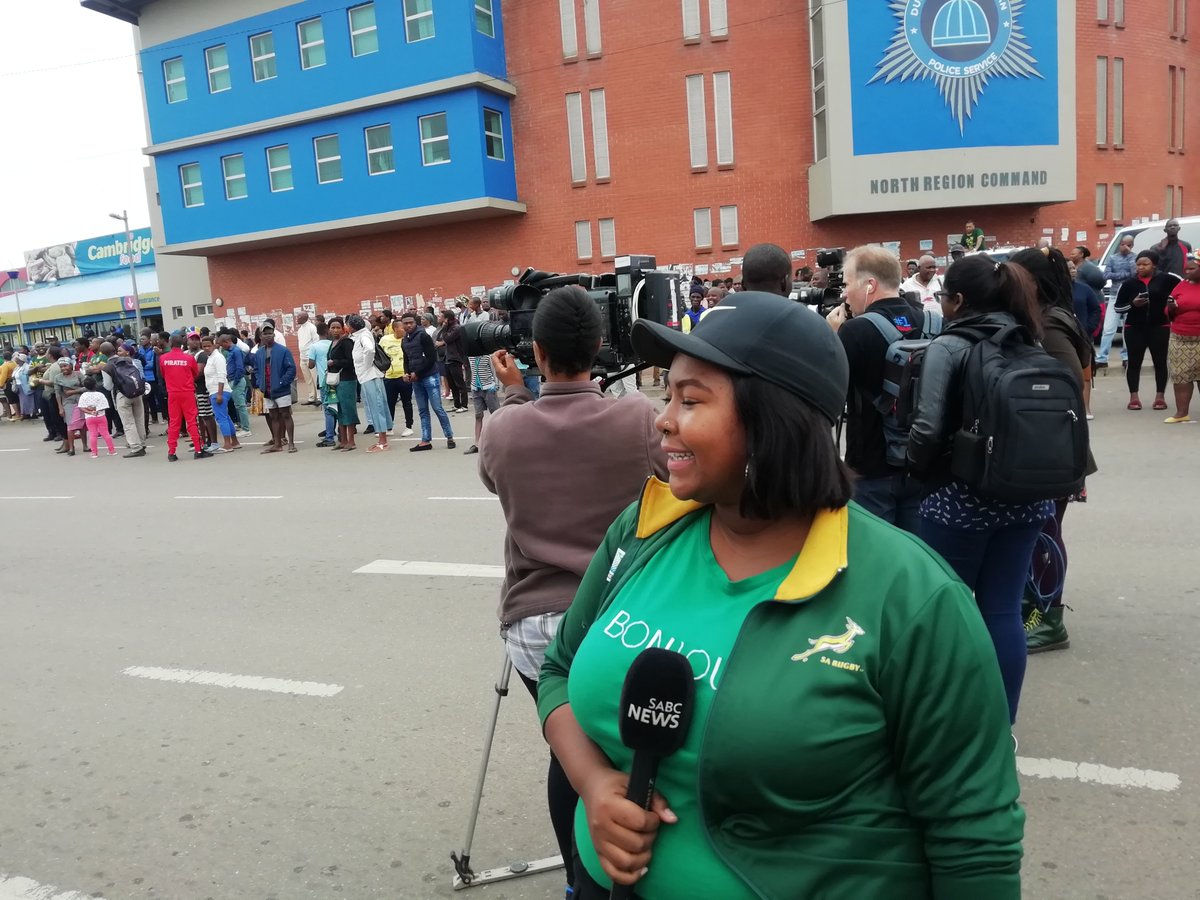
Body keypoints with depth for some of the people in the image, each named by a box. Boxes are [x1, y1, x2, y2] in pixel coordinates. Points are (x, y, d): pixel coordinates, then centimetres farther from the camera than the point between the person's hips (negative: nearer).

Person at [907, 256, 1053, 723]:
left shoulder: (949, 346, -12)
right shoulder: (1030, 342, 6)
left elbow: (928, 428, -18)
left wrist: (916, 468, 1)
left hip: (960, 498, -5)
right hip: (1025, 495, 6)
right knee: (1004, 610, 12)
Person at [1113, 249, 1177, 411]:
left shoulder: (1165, 279, -4)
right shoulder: (1130, 283, 1)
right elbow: (1118, 307, 3)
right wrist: (1132, 304, -14)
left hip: (1159, 327, -1)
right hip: (1134, 328, 1)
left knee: (1160, 362, 5)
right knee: (1134, 363, 2)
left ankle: (1160, 397, 13)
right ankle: (1134, 397, 8)